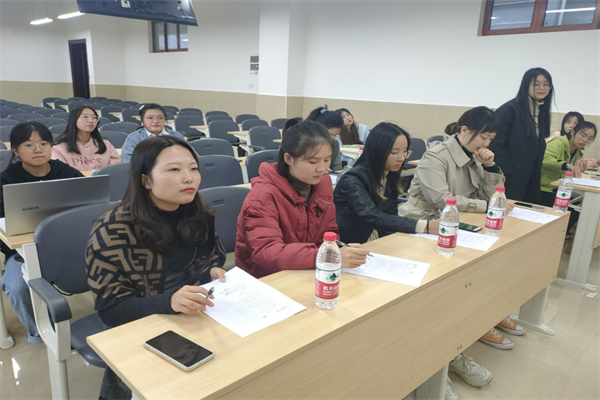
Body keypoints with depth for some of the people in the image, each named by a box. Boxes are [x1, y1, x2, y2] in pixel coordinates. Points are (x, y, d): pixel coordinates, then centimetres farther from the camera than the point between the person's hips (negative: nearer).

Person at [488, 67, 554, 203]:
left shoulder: (542, 111, 13)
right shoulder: (509, 110, -12)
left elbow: (538, 146, 18)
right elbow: (496, 144, -16)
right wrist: (500, 173, -19)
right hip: (510, 179, -8)